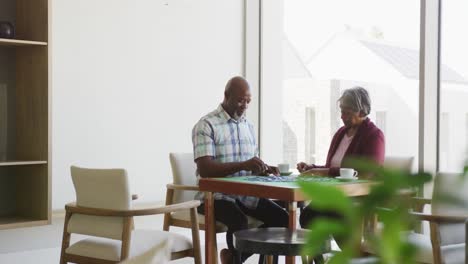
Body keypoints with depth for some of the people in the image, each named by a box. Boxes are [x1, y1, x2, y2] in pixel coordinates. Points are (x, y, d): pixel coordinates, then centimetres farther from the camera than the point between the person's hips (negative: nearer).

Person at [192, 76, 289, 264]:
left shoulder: (248, 127, 14)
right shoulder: (206, 125, -9)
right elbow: (205, 169, -20)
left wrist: (263, 170, -6)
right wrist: (243, 165, -29)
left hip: (245, 193, 7)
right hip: (216, 194, -7)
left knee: (281, 218, -11)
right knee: (239, 222, -35)